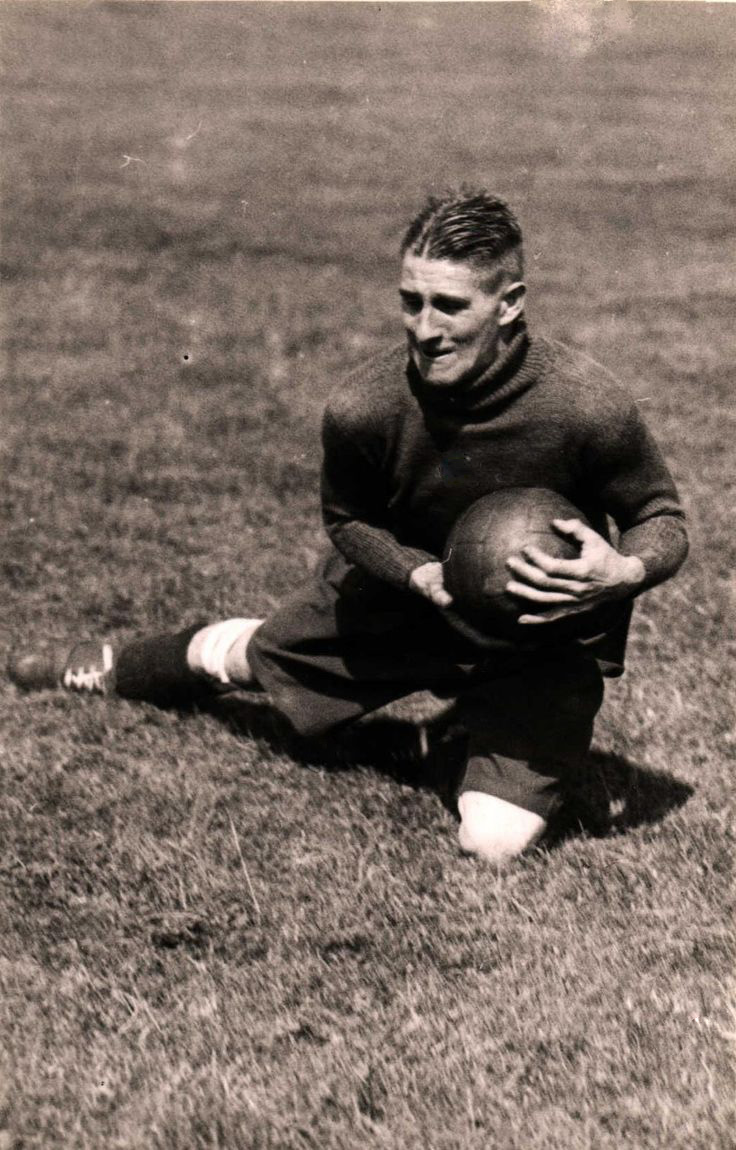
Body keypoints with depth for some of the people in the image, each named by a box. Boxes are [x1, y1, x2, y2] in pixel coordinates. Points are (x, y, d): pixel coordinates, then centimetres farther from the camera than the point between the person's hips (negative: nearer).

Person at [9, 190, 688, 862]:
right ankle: (114, 668, 55)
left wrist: (625, 571, -39)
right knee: (252, 655, 21)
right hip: (402, 588, 2)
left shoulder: (588, 406, -34)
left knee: (495, 844, -15)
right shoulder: (362, 408, -27)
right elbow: (347, 518, -5)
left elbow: (663, 520, -16)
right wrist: (423, 576, -24)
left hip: (543, 637, -2)